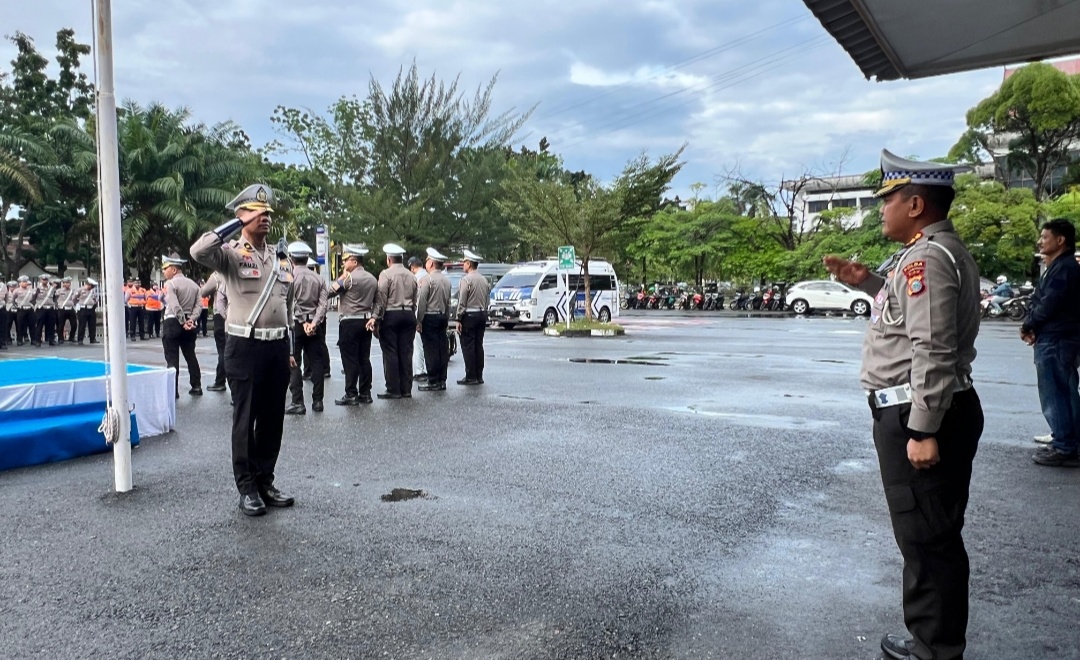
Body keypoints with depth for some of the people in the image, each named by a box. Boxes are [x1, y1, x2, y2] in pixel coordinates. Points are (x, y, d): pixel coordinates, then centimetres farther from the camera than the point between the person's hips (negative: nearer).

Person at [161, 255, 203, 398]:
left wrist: (183, 322, -15)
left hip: (172, 323, -6)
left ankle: (173, 390, 0)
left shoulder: (170, 283, -10)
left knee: (172, 359, -2)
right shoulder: (193, 284, 10)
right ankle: (196, 387, 15)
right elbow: (199, 305, 2)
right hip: (188, 323, 6)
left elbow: (175, 306, -20)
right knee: (191, 356, 13)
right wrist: (191, 320, -6)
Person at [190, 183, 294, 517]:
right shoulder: (231, 253, -5)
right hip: (245, 347, -6)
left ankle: (265, 481, 24)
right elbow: (198, 251, -28)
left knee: (273, 419, 12)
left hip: (276, 347, 6)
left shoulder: (276, 255, 14)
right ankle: (247, 488, 13)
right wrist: (237, 224, -19)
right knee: (245, 420, 3)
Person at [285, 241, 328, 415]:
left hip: (295, 323, -4)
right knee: (316, 362, 8)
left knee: (293, 363, 0)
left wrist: (303, 322, -10)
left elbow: (291, 303, -13)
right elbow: (323, 304, -5)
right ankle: (317, 401, 10)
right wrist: (314, 323, -12)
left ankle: (298, 403, -3)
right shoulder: (317, 278, 5)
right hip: (315, 324, 4)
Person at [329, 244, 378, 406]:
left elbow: (330, 292, -9)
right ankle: (365, 393, 13)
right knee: (364, 359, 9)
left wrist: (342, 276, -2)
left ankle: (351, 395, -2)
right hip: (366, 321, 7)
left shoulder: (350, 278, -12)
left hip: (350, 322, -7)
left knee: (350, 360, -3)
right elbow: (376, 302, 14)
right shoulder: (372, 279, 11)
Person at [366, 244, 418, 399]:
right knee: (406, 352, 7)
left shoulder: (386, 274, -5)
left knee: (390, 353, 0)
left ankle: (393, 390, 0)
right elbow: (415, 300, 12)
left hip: (391, 315, -5)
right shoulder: (411, 276, 11)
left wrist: (375, 317, -14)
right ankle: (406, 389, 10)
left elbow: (381, 298, -13)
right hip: (408, 315, 5)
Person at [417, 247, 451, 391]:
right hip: (442, 316, 7)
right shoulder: (446, 280, 11)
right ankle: (442, 380, 13)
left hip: (429, 317, -7)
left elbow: (422, 302, -13)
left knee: (431, 350, -5)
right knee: (442, 348, 8)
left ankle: (433, 382, -3)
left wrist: (419, 321, -10)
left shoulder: (427, 279, -11)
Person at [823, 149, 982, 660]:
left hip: (915, 414, -11)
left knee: (925, 537, -1)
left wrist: (923, 430, -24)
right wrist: (867, 282, 16)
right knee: (932, 535, 19)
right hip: (928, 412, 11)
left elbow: (932, 352, -24)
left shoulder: (925, 258, -18)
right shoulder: (938, 251, 15)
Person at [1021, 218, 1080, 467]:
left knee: (1054, 395, -7)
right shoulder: (1058, 267, 19)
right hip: (1058, 339, 11)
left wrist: (1027, 326, -5)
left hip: (1056, 341, -11)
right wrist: (1031, 325, -1)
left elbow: (1049, 305, -20)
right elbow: (1040, 302, 15)